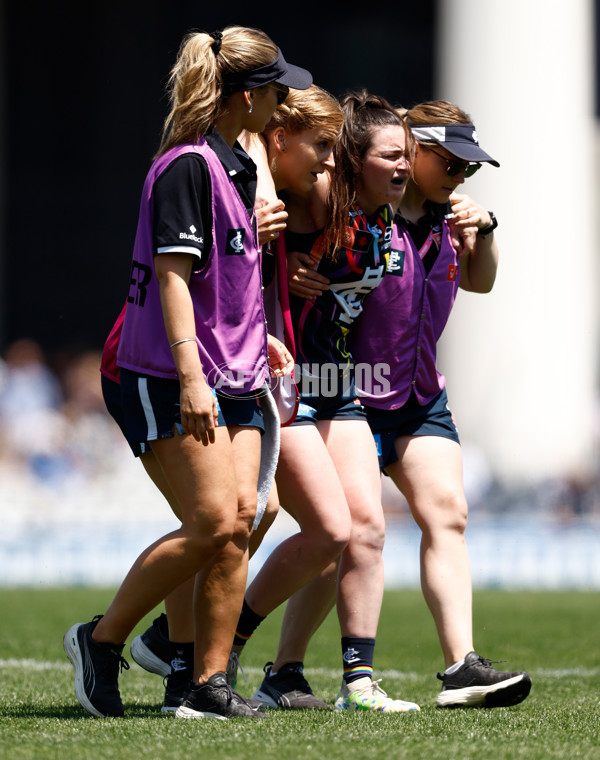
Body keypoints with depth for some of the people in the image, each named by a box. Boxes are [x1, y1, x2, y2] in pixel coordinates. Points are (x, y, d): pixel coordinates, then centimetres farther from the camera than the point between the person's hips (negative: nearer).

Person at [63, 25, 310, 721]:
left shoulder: (235, 166, 16)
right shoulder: (187, 166, -14)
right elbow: (172, 272, -19)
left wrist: (257, 339, 29)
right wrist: (190, 375, -25)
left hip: (234, 376, 9)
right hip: (172, 378, -9)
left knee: (240, 518, -1)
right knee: (211, 522, -14)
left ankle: (208, 684, 2)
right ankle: (101, 640, 2)